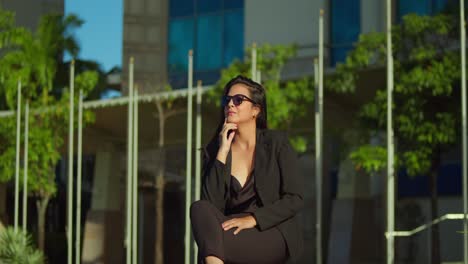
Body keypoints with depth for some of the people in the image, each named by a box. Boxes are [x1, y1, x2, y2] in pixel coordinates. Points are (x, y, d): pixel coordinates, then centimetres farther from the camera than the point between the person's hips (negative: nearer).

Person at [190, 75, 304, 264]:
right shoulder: (213, 149, 8)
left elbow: (295, 199, -6)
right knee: (200, 208, -31)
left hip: (275, 235, -4)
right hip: (235, 234, 4)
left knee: (210, 241, -33)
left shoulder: (276, 143, 1)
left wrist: (252, 219, -18)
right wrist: (222, 153, -10)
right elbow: (211, 203, -6)